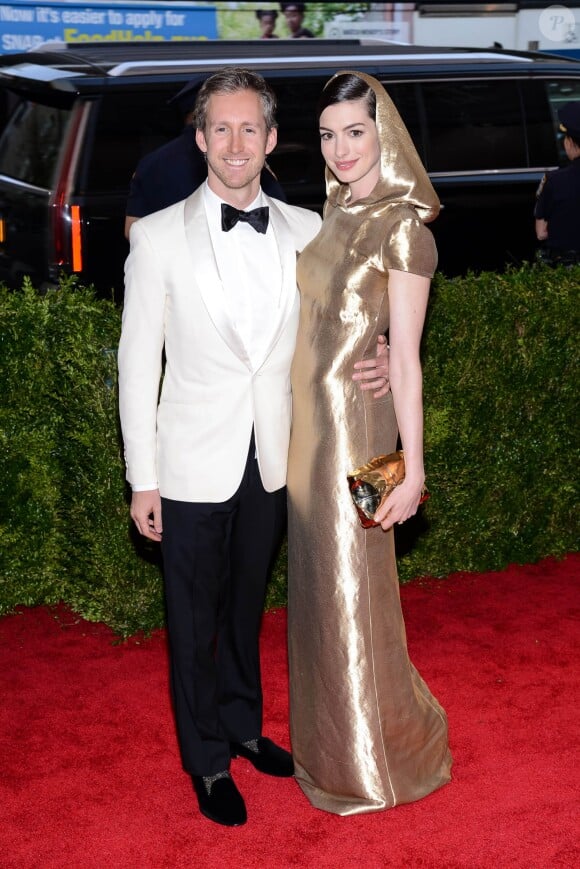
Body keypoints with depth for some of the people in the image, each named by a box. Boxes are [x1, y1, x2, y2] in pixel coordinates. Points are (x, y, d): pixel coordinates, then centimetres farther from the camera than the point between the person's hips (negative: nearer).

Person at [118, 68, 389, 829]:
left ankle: (243, 724, 41)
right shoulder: (159, 236, -9)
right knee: (195, 618, 10)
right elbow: (138, 361, -6)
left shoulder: (307, 232, 0)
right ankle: (207, 761, 28)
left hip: (273, 461, 3)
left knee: (248, 604, 21)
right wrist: (142, 479, -8)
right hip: (195, 464, -3)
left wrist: (370, 368, -13)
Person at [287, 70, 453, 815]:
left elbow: (406, 358, -15)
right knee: (317, 584, 16)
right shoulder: (330, 216, 9)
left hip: (355, 424, -7)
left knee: (353, 590, 3)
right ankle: (331, 741, 33)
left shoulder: (402, 228, -13)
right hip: (305, 422, 7)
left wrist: (412, 468, -16)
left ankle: (374, 760, 21)